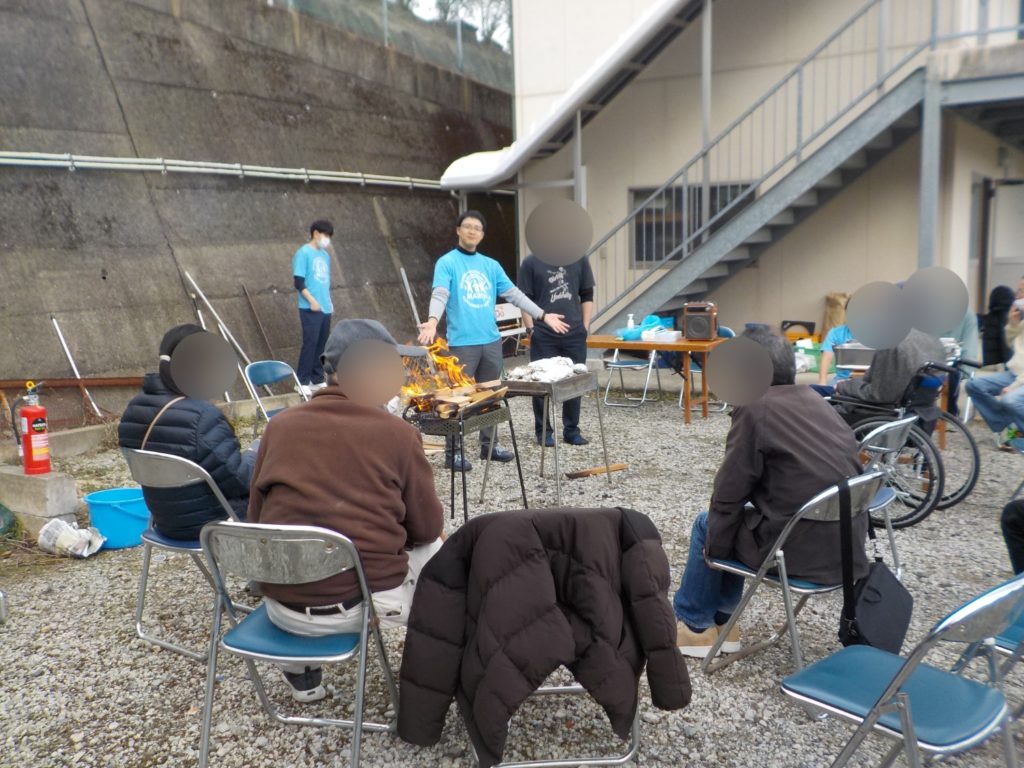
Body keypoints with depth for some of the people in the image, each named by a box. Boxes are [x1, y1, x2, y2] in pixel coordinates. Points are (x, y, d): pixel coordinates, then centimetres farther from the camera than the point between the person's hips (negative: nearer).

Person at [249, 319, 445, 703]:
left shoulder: (281, 425, 1)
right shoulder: (397, 433, -6)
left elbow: (256, 517, 10)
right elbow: (427, 528, 1)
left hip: (283, 606, 3)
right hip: (368, 602, -3)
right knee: (437, 551, 25)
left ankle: (300, 675, 36)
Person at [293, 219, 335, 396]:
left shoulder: (325, 255, 15)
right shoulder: (303, 253, -7)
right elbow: (298, 282, -12)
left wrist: (329, 301, 16)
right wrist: (312, 301, -17)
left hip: (325, 308, 7)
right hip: (310, 309, -7)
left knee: (321, 344, 8)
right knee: (310, 343, -8)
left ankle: (317, 380, 16)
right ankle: (302, 382, -2)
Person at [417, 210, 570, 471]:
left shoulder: (491, 265, 13)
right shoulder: (447, 262, -3)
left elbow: (514, 294, 14)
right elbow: (439, 295, -16)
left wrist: (542, 315, 10)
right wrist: (432, 320, -35)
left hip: (491, 341, 5)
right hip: (462, 342, -5)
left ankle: (489, 446, 26)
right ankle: (453, 452, 7)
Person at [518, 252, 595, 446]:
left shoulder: (579, 259, 5)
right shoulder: (531, 262, -2)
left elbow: (587, 296, 10)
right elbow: (525, 299, 0)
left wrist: (585, 326, 4)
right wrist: (531, 330, -6)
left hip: (574, 333, 2)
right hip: (543, 336, -2)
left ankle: (571, 430, 20)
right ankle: (543, 430, 16)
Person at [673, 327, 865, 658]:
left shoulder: (754, 409, -11)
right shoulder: (817, 402, 11)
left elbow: (729, 493, -9)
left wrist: (715, 545, 8)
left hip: (802, 548, -7)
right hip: (848, 545, 7)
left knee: (707, 525, 17)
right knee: (737, 525, 26)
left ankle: (694, 625, 30)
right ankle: (720, 618, 33)